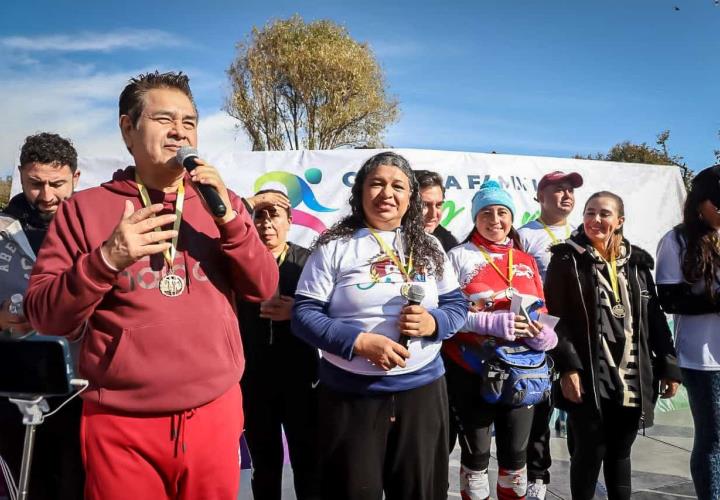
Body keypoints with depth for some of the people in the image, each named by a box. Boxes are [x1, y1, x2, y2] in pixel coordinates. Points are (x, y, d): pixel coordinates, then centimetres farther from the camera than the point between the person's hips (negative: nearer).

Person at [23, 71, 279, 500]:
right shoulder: (85, 208, 0)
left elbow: (264, 288, -1)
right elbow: (45, 316, -4)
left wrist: (228, 215, -14)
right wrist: (106, 260, -20)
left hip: (215, 416, 2)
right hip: (121, 425, -2)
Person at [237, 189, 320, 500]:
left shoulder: (308, 261, 0)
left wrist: (297, 312, -18)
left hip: (300, 378, -1)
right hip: (254, 379, 1)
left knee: (308, 463, 8)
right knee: (264, 465, 16)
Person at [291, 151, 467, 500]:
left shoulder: (428, 248, 6)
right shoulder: (335, 247, -4)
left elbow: (457, 305, 9)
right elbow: (304, 314, -8)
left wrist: (433, 323, -14)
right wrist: (360, 342, -21)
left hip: (422, 389, 3)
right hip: (351, 394, -3)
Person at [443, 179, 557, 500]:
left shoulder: (527, 262, 12)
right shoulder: (460, 257, -3)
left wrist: (542, 334, -11)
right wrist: (494, 324, -22)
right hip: (472, 371, -4)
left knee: (516, 452, 13)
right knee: (476, 452, 9)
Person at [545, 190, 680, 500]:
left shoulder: (636, 261, 11)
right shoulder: (567, 259, -3)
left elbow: (654, 319, 12)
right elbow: (555, 317, -9)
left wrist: (668, 365, 7)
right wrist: (567, 366, -17)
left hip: (632, 379, 4)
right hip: (588, 377, -4)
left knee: (620, 452, 16)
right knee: (589, 453, 4)